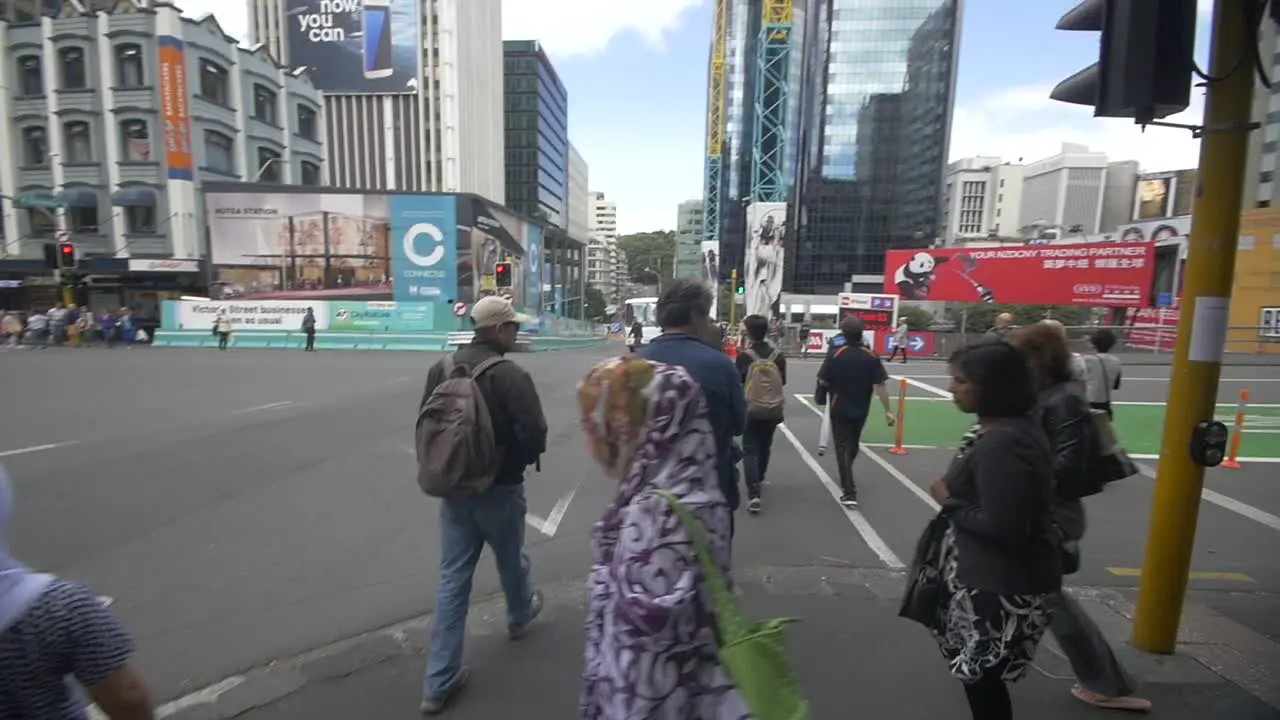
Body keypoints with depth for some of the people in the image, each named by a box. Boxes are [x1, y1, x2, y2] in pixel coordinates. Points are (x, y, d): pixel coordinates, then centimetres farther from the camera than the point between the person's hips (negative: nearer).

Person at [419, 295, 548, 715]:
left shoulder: (441, 369, -1)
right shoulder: (510, 375, -21)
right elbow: (534, 435, -24)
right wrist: (520, 459, -2)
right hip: (499, 488, -5)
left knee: (452, 578, 11)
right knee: (511, 559, 22)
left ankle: (439, 682, 17)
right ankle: (520, 615, 51)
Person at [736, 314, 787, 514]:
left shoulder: (744, 355, -10)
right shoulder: (778, 355, 0)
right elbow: (783, 381, 7)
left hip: (750, 409, -4)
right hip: (773, 409, 4)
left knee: (750, 451, -3)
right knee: (764, 447, 23)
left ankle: (754, 494, -17)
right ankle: (759, 480, 42)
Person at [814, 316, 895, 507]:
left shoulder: (835, 355, -14)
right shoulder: (871, 358, -8)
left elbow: (823, 383, -9)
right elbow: (880, 386, -12)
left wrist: (820, 396, 12)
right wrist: (888, 411, -8)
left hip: (839, 409, -3)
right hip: (860, 410, 3)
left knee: (842, 448, 2)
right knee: (852, 446, 22)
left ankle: (849, 493, -6)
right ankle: (847, 481, 43)